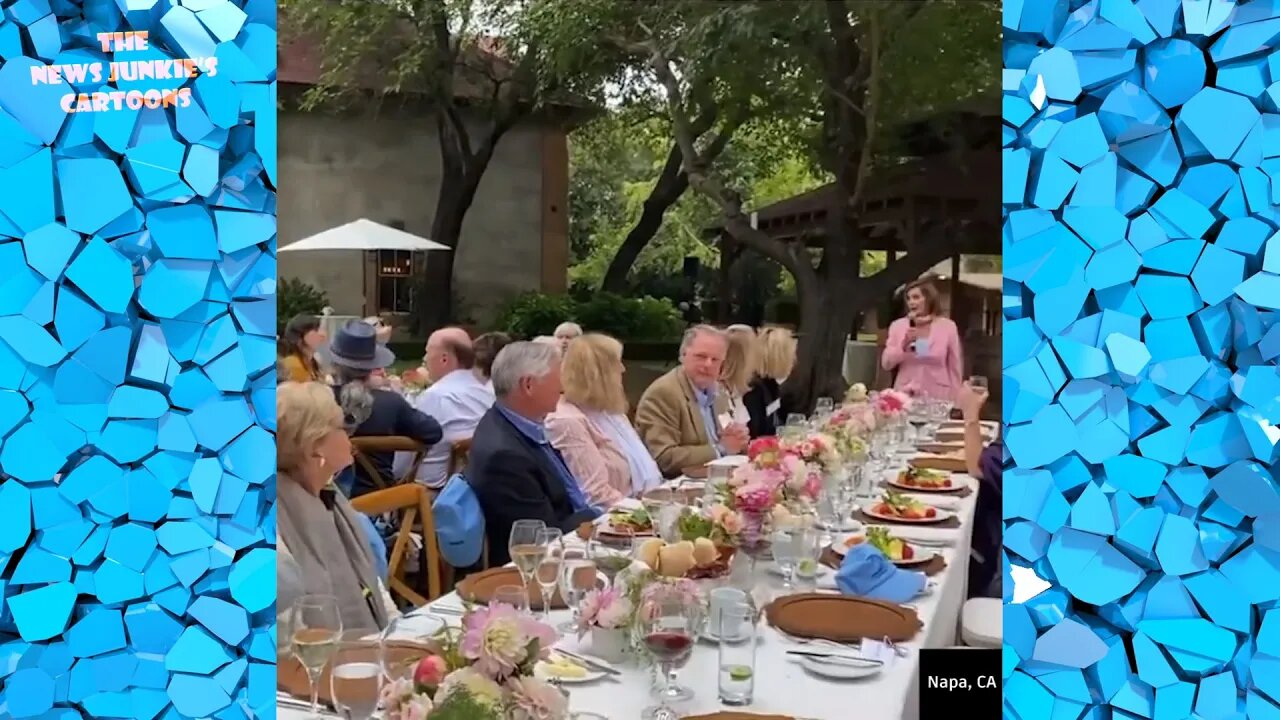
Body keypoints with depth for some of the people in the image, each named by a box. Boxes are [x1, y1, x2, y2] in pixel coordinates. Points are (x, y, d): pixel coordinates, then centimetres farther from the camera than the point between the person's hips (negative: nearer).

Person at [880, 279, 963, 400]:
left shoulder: (947, 327, 1)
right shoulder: (898, 326, 4)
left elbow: (955, 368, 4)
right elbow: (886, 364, 1)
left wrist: (954, 401, 1)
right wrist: (904, 345, -13)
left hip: (937, 398, -1)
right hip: (904, 396, 1)